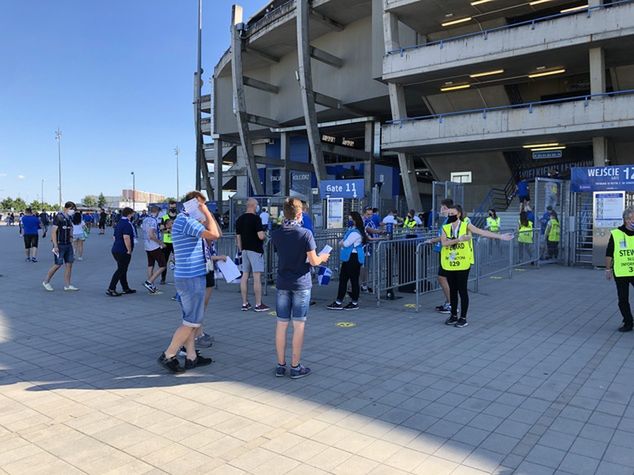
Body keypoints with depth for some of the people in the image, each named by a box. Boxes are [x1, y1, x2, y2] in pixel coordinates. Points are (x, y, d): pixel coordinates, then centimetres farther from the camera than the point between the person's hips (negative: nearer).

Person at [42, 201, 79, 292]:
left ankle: (67, 285, 8)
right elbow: (53, 232, -15)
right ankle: (46, 282, 15)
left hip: (68, 245, 8)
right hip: (59, 245, -7)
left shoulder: (69, 218, 11)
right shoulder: (58, 217, -12)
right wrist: (55, 246, -20)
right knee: (58, 265, -4)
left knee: (69, 264, 4)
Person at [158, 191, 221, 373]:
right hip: (191, 278, -11)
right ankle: (168, 356, 5)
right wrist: (206, 213, -13)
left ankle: (191, 357, 21)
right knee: (192, 322, -3)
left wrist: (207, 215, 13)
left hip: (189, 277, 11)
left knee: (190, 320, 14)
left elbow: (214, 232, 21)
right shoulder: (185, 221, -15)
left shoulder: (184, 221, 17)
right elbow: (214, 234, -23)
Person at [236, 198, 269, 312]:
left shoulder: (240, 219, 10)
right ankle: (258, 304, -3)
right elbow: (261, 236, -20)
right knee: (257, 277, -5)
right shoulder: (256, 218, -13)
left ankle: (245, 303, 12)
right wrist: (265, 235, 2)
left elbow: (238, 237, 12)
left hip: (245, 250, 7)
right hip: (255, 250, -7)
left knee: (244, 276, 8)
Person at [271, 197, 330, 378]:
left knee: (281, 324, 10)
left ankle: (280, 365, 17)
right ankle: (295, 366, 10)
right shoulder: (305, 233, -12)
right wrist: (322, 257, 11)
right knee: (298, 325, 4)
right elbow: (313, 261, -12)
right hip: (301, 284, -4)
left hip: (282, 283, 4)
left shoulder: (276, 234, 2)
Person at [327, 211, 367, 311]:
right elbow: (343, 242, 20)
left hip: (353, 258, -11)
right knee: (343, 279, 11)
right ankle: (338, 302, 15)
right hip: (348, 258, 11)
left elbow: (345, 244, -18)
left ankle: (355, 303, 10)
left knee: (353, 280, -1)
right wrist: (342, 242, 0)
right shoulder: (351, 230, 15)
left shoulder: (355, 232, -17)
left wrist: (341, 243, 1)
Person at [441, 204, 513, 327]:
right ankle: (454, 315, 24)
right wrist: (458, 239, -21)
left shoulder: (466, 226, -3)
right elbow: (444, 243, -10)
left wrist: (500, 236, -16)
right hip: (449, 265, 4)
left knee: (462, 290, 1)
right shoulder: (445, 228, 5)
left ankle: (463, 318, 10)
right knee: (452, 290, 12)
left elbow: (483, 232, -9)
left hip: (462, 264, -4)